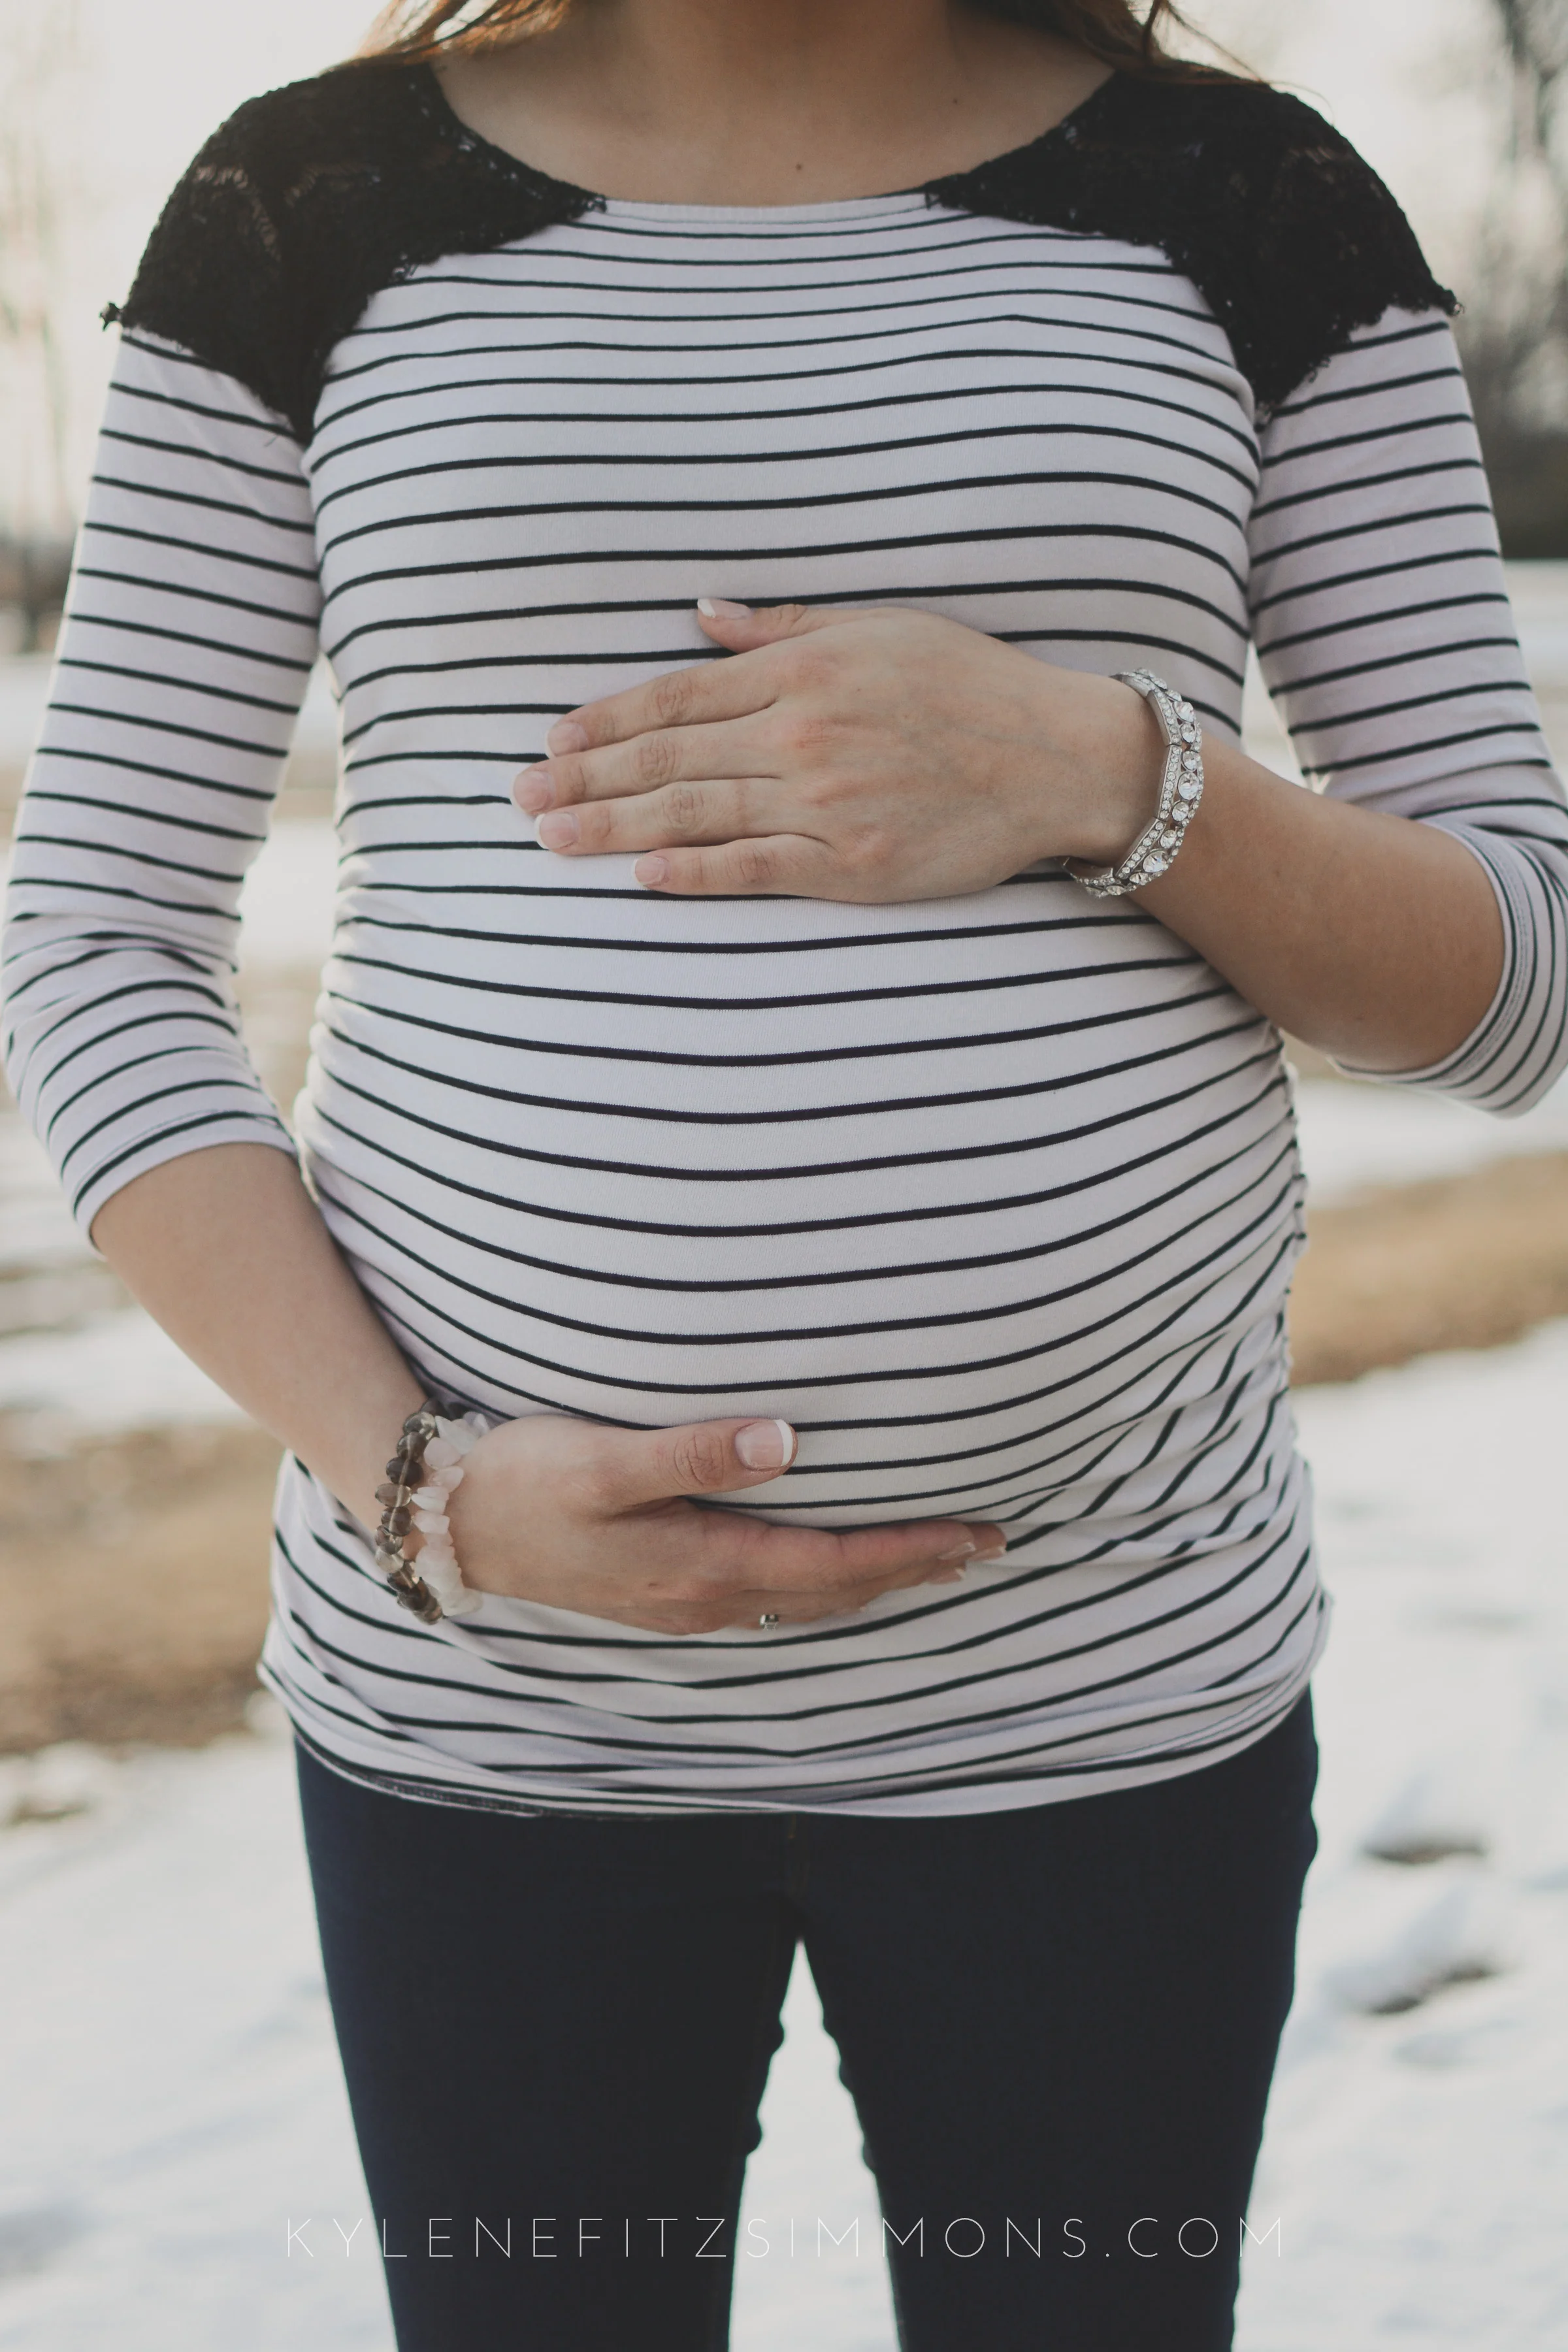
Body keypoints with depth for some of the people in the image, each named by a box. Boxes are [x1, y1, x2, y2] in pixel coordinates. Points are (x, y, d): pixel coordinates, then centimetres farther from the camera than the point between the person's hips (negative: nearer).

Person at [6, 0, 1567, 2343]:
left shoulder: (1251, 200, 2)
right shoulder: (315, 199, 2)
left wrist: (1104, 772, -18)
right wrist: (413, 1485, -12)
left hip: (1110, 1680, 0)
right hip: (484, 1694, 1)